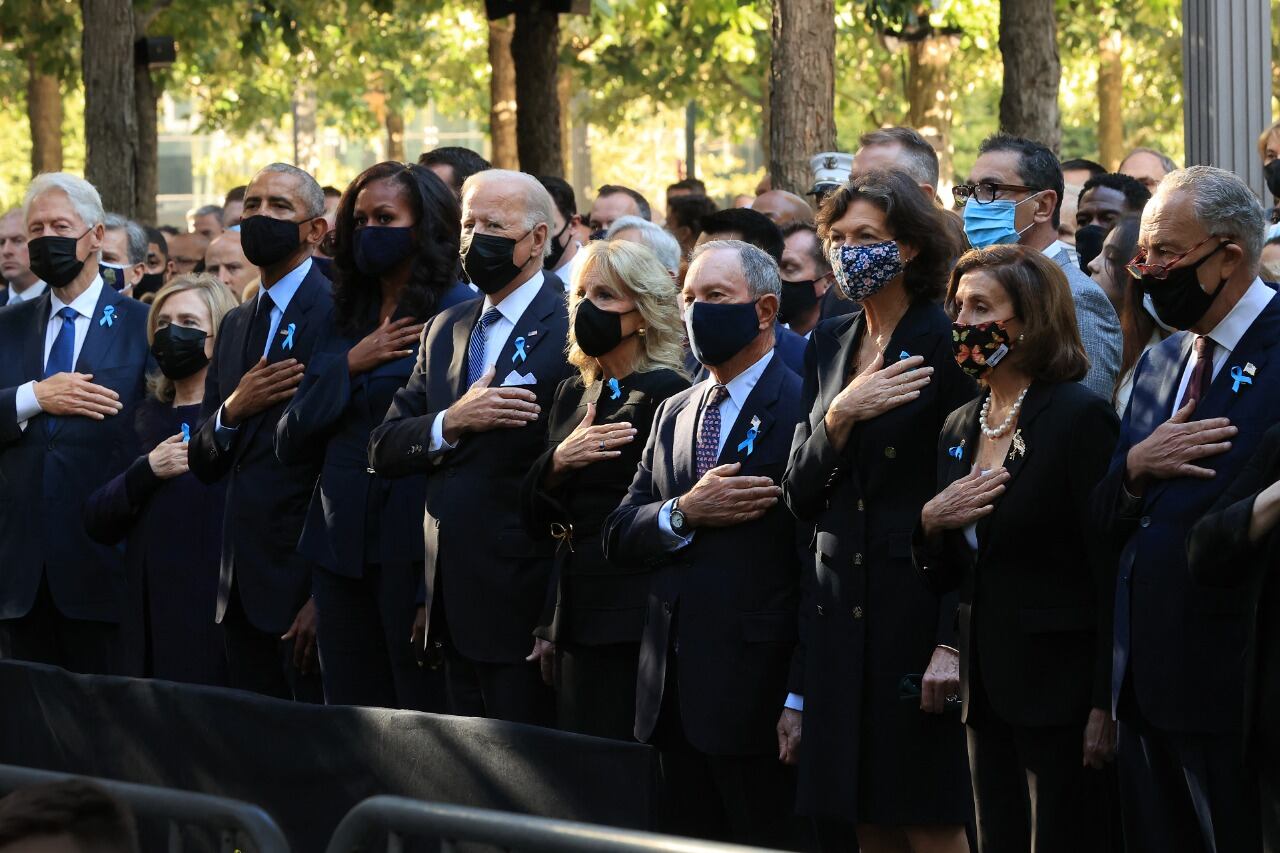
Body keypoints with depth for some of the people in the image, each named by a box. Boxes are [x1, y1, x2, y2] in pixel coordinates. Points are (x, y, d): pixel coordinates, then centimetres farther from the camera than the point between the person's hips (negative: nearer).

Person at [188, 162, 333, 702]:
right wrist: (231, 411, -5)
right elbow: (204, 465, 18)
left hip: (306, 575, -7)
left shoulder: (336, 314, -9)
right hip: (244, 584, 8)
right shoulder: (237, 324, 17)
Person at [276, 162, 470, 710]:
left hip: (414, 543, -7)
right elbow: (291, 442, 11)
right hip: (341, 545, 7)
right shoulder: (347, 316, 15)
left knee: (425, 713, -3)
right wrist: (350, 366, -4)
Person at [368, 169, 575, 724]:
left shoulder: (570, 330, -9)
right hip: (454, 608, 7)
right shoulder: (444, 331, 16)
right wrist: (451, 423, -11)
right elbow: (384, 450, 10)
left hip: (523, 606, -7)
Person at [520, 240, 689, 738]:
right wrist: (557, 463, -6)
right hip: (574, 617, 7)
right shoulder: (573, 394, 15)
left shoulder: (667, 394, -9)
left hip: (631, 622, -7)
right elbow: (537, 520, 12)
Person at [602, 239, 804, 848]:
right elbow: (619, 538, 11)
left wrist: (801, 700, -19)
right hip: (672, 694, 7)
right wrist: (684, 513, -9)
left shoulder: (799, 408, -8)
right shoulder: (674, 414, 17)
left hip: (757, 695, -7)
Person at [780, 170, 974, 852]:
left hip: (919, 605, -6)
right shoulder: (828, 347, 13)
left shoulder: (945, 343, -7)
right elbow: (800, 494, 9)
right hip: (840, 611, 6)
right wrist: (839, 415, -10)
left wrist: (954, 640, -17)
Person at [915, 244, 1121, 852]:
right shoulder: (959, 427, 13)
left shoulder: (1080, 418, -10)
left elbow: (1111, 570, -13)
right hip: (987, 686, 7)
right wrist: (930, 523, -5)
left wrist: (1106, 706, -17)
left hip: (1061, 687, -7)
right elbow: (942, 576, 18)